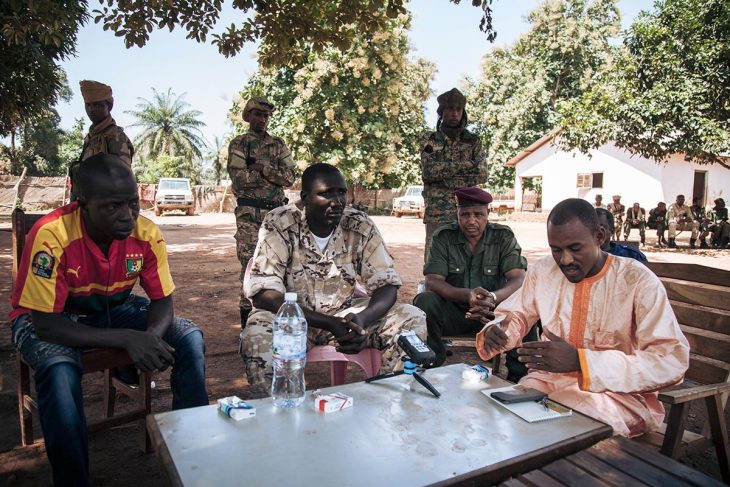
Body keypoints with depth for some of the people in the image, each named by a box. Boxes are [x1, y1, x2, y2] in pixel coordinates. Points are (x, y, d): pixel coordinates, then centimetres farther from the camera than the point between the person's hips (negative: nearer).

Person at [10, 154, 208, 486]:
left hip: (114, 310, 4)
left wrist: (152, 336, -33)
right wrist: (126, 339, -38)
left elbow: (162, 301, -10)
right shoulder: (51, 237, -32)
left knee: (190, 338, -14)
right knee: (60, 371, -36)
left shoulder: (146, 234, -20)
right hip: (46, 319, -3)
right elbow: (45, 324, -28)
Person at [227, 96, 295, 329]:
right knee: (250, 263, -4)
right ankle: (247, 317, 5)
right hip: (249, 213, -4)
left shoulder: (278, 144, 13)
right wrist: (272, 173, -5)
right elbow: (239, 180, -12)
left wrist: (262, 167, -9)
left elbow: (289, 177, 0)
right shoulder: (238, 144, 2)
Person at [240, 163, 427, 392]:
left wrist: (363, 319, -31)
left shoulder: (360, 225, -8)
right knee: (257, 337, -35)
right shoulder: (279, 224, -16)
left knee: (413, 318, -14)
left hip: (344, 313, 3)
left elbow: (386, 283, -7)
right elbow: (264, 293, -23)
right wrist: (330, 324, -31)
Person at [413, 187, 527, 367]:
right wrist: (466, 295, -33)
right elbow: (432, 281, -13)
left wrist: (493, 297, -36)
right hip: (453, 310, 0)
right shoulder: (443, 237, -3)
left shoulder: (504, 237, -2)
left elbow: (519, 279, -13)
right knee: (425, 301, -30)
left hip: (492, 312, 0)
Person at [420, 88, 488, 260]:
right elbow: (428, 171, -8)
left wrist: (445, 179, -9)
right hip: (436, 213, -1)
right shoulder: (429, 140, 7)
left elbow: (482, 174, -2)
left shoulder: (473, 141, 10)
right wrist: (463, 165, -8)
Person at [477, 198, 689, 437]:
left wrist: (581, 361, -30)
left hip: (620, 391, -4)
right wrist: (496, 333, -10)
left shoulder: (638, 280, -11)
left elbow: (672, 361, -19)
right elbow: (516, 316, 16)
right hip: (551, 378, 4)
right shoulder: (542, 270, 3)